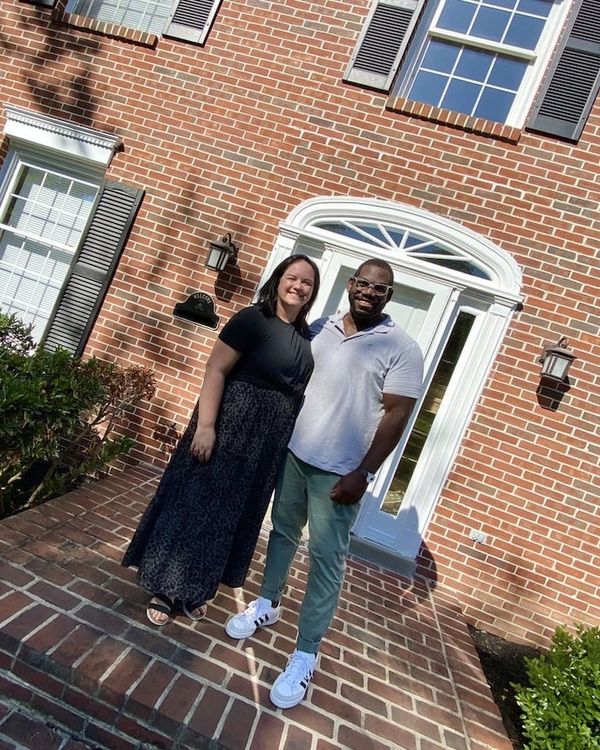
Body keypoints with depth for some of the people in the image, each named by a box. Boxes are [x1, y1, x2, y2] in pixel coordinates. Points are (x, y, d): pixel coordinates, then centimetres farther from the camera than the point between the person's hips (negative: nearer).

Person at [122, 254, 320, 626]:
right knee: (196, 502, 3)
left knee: (229, 513, 15)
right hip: (231, 424, -6)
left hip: (269, 441, 7)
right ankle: (164, 591, 21)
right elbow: (215, 370, -15)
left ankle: (192, 591, 31)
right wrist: (205, 426, -22)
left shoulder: (307, 337, 9)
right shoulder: (252, 319, -10)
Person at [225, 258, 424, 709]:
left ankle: (305, 656, 20)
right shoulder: (320, 329, 5)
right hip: (294, 454, 5)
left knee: (326, 561, 4)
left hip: (339, 472, -5)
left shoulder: (401, 348, -9)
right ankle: (267, 606, 43)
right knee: (283, 533, 20)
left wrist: (362, 473, -16)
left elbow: (396, 415, -12)